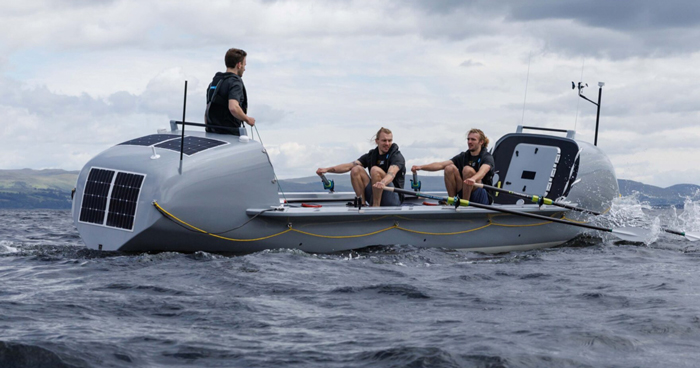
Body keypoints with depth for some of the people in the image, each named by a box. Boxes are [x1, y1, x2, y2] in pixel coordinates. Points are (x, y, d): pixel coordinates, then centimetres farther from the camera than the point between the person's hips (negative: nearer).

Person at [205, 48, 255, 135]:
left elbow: (206, 114, 19)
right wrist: (247, 119, -10)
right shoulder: (235, 82, -9)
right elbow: (233, 108, -26)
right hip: (230, 136, -8)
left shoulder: (213, 82, 17)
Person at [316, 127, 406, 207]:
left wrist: (383, 183, -54)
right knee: (356, 170, -10)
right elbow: (350, 166, -2)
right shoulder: (371, 155, 9)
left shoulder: (397, 156, -8)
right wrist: (327, 169, -16)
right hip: (374, 195, 5)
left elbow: (391, 173, -31)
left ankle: (376, 206, -25)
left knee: (375, 170, -27)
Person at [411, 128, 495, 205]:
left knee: (467, 169, -27)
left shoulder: (487, 157, -6)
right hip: (464, 193, 5)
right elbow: (441, 165, -2)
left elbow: (483, 171, -30)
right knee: (450, 168, -14)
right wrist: (421, 167, -17)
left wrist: (473, 179, -54)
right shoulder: (463, 156, 10)